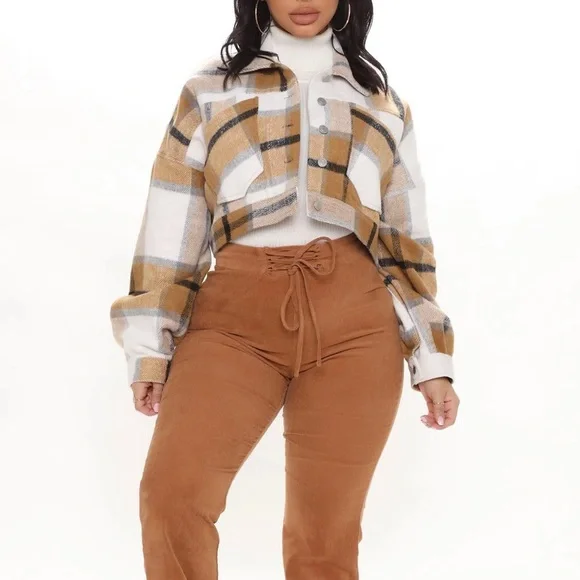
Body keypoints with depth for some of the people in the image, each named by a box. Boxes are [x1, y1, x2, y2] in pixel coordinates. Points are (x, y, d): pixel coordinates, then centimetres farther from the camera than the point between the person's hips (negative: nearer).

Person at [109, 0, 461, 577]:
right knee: (172, 492, -22)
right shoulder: (208, 90, 13)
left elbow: (407, 235, 16)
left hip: (354, 323, 1)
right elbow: (171, 227, 9)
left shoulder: (381, 100, 17)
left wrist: (432, 359, 11)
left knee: (326, 533, -2)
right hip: (238, 316, -1)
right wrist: (150, 347, 3)